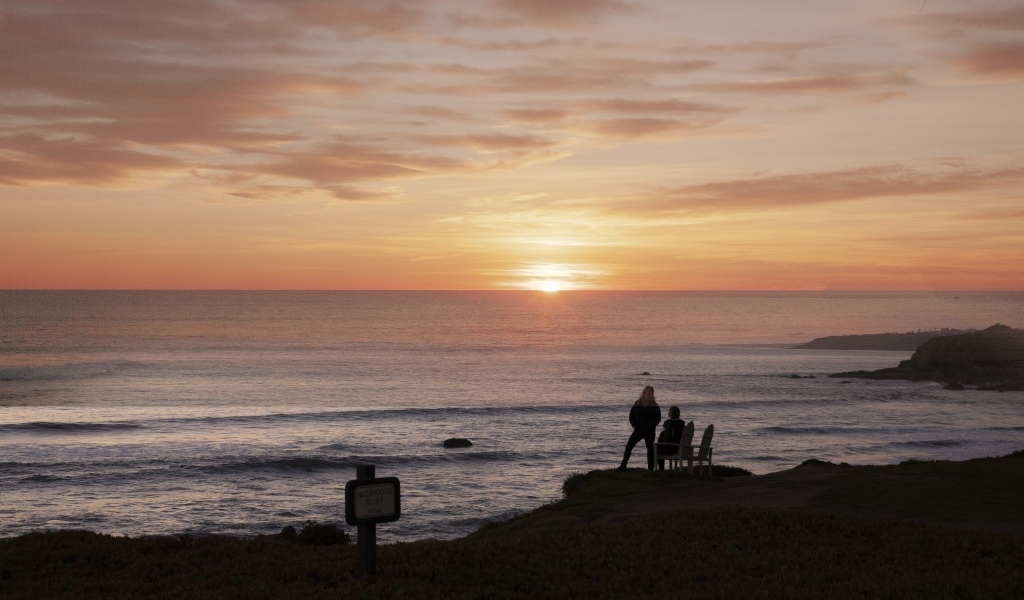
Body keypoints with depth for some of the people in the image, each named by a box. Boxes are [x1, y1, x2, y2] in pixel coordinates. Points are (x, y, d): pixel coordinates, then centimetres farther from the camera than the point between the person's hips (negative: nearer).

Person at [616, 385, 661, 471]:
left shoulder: (654, 406, -3)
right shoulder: (637, 404, 4)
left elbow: (658, 418, -7)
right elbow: (631, 415, 10)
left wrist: (649, 427, -16)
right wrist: (634, 425, -4)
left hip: (649, 431, -2)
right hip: (638, 430, 2)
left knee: (650, 449, -2)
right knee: (628, 446, -3)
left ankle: (651, 468, 5)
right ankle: (623, 466, 4)